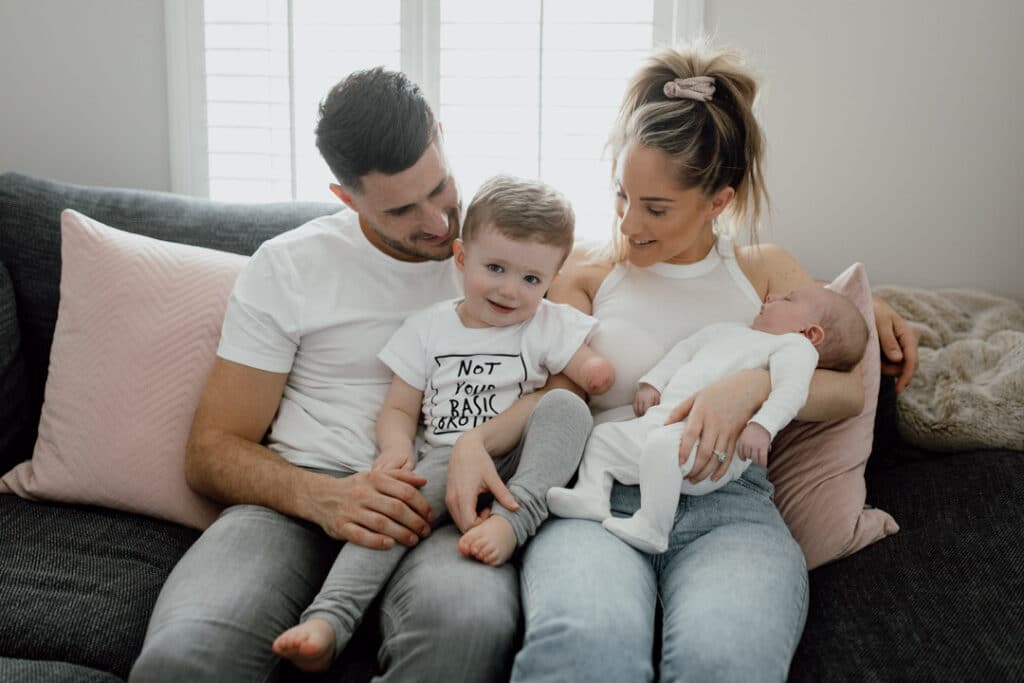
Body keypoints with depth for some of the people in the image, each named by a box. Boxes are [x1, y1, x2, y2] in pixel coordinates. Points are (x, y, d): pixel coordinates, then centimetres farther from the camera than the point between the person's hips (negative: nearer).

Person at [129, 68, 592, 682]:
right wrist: (320, 496, -15)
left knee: (468, 625, -38)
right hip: (300, 499, 1)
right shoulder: (288, 267, 8)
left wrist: (478, 443, -20)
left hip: (440, 507, 0)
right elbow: (212, 452, 7)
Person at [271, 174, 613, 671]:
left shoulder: (551, 325, 10)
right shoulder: (429, 327, 11)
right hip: (441, 463, 1)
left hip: (520, 463, 0)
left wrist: (597, 372, -22)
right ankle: (329, 619, -36)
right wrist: (396, 447, -10)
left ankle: (511, 519, -37)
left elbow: (594, 372, 1)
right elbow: (399, 408, 10)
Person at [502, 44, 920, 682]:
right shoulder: (587, 273, 18)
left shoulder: (764, 270, 20)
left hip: (728, 503, 1)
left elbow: (848, 390, 9)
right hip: (600, 493, -1)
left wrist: (755, 384, -10)